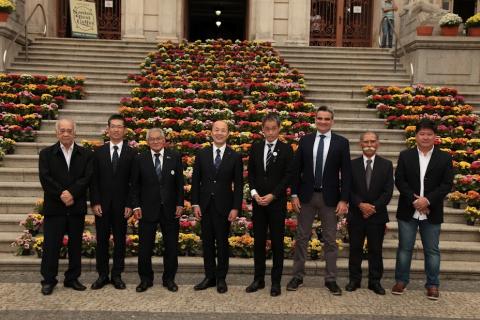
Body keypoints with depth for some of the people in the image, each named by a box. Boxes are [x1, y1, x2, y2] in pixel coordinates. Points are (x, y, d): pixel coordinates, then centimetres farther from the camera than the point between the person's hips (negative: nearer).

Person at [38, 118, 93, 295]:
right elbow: (45, 178, -7)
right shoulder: (46, 153, 4)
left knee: (75, 244, 9)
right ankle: (48, 280, 17)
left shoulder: (85, 154, 5)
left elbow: (87, 178, -5)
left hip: (77, 207, 1)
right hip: (54, 207, -1)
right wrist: (61, 195, -17)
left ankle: (72, 278, 22)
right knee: (51, 245, 3)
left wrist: (72, 193, -18)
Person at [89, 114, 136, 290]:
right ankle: (102, 275, 17)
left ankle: (117, 275, 16)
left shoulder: (131, 154, 1)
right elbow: (94, 180, 3)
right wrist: (95, 202, -6)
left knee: (120, 240, 6)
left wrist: (129, 205, -7)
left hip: (121, 205, -1)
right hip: (102, 204, 1)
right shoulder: (99, 152, 5)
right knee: (102, 240, 6)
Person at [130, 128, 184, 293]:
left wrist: (180, 204, -3)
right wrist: (136, 206, -4)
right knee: (145, 247, 6)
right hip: (147, 210, 0)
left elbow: (179, 183, 3)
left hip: (170, 209, 1)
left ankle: (169, 278, 23)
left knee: (171, 246, 8)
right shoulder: (140, 159, 1)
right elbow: (135, 185, 3)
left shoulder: (175, 157, 1)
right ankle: (146, 279, 23)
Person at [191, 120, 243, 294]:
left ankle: (221, 278, 18)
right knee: (207, 242, 9)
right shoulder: (201, 154, 3)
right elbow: (195, 181, 4)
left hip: (224, 206, -2)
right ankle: (209, 276, 21)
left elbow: (238, 185, -2)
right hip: (205, 206, 2)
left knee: (222, 243, 6)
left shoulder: (235, 157, -1)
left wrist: (236, 208, -8)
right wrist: (195, 204, -2)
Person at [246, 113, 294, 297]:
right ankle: (259, 279, 18)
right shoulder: (255, 148, 8)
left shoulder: (286, 149, -2)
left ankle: (276, 282, 12)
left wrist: (272, 195, -13)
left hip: (277, 202, -3)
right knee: (258, 241, 8)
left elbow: (288, 176, -6)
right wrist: (254, 193, -5)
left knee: (277, 242, 3)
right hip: (258, 201, 3)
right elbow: (251, 173, 10)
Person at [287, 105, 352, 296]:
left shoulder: (341, 143, -1)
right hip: (307, 195, 1)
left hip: (329, 197, -1)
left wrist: (344, 200, -9)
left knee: (330, 240, 7)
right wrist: (294, 195, -2)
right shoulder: (305, 141, 3)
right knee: (302, 238, 9)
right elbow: (296, 170, 4)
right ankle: (297, 276, 20)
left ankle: (331, 279, 18)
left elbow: (346, 173, -3)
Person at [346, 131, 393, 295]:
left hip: (377, 215, 0)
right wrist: (360, 205, -16)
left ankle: (375, 281, 18)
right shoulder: (352, 164, 2)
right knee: (355, 249, 8)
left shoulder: (386, 165, 2)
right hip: (356, 215, 0)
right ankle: (354, 280, 20)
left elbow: (388, 191, -3)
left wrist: (374, 208, -13)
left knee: (376, 250, 7)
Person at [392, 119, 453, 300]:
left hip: (432, 213, 0)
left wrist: (428, 200, -16)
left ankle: (432, 284, 19)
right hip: (408, 211, 1)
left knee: (432, 250, 8)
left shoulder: (445, 158, 2)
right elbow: (399, 181, -3)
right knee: (404, 248, 8)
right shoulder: (405, 156, 3)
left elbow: (447, 184, -5)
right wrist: (414, 200, -14)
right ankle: (401, 280, 21)